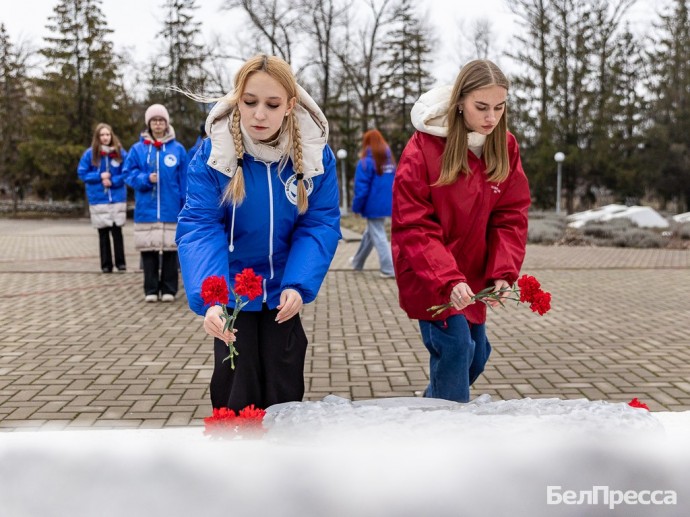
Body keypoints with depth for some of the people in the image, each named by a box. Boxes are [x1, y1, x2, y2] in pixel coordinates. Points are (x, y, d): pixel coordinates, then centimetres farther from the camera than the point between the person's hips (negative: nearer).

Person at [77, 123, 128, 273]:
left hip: (117, 198, 0)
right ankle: (106, 264, 13)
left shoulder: (120, 152, -2)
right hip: (98, 199, 0)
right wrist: (99, 176, -12)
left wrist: (113, 181, -14)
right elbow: (82, 173, 1)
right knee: (103, 233, 6)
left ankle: (120, 262, 10)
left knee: (117, 231, 2)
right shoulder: (90, 153, -2)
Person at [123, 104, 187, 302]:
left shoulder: (178, 149, 4)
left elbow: (184, 181, 4)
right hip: (146, 210, 1)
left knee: (170, 250, 2)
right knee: (148, 250, 4)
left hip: (171, 210, 0)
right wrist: (146, 179, -14)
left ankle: (169, 289, 11)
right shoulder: (138, 149, 4)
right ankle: (151, 290, 13)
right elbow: (129, 174, 5)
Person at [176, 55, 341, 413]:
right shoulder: (212, 154, -17)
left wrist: (298, 285, -25)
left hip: (281, 293, 2)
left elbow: (321, 225, -10)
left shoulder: (316, 154, -12)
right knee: (235, 397, 4)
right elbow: (199, 227, -24)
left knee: (284, 394, 11)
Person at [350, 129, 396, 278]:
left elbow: (361, 188, -14)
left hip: (373, 206, -7)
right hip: (386, 205, 7)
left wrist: (356, 207, -5)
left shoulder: (366, 161, -13)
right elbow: (394, 183, 11)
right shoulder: (390, 159, 7)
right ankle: (357, 262, 35)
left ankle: (389, 269, -4)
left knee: (378, 236, -1)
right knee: (369, 233, 21)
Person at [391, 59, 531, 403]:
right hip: (428, 275, -6)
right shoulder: (424, 147, -18)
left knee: (476, 356, 13)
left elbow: (510, 216, -2)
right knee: (454, 346, -17)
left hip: (472, 275, 6)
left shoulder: (505, 147, -3)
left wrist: (503, 272, -17)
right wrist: (446, 280, -30)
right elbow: (413, 226, -19)